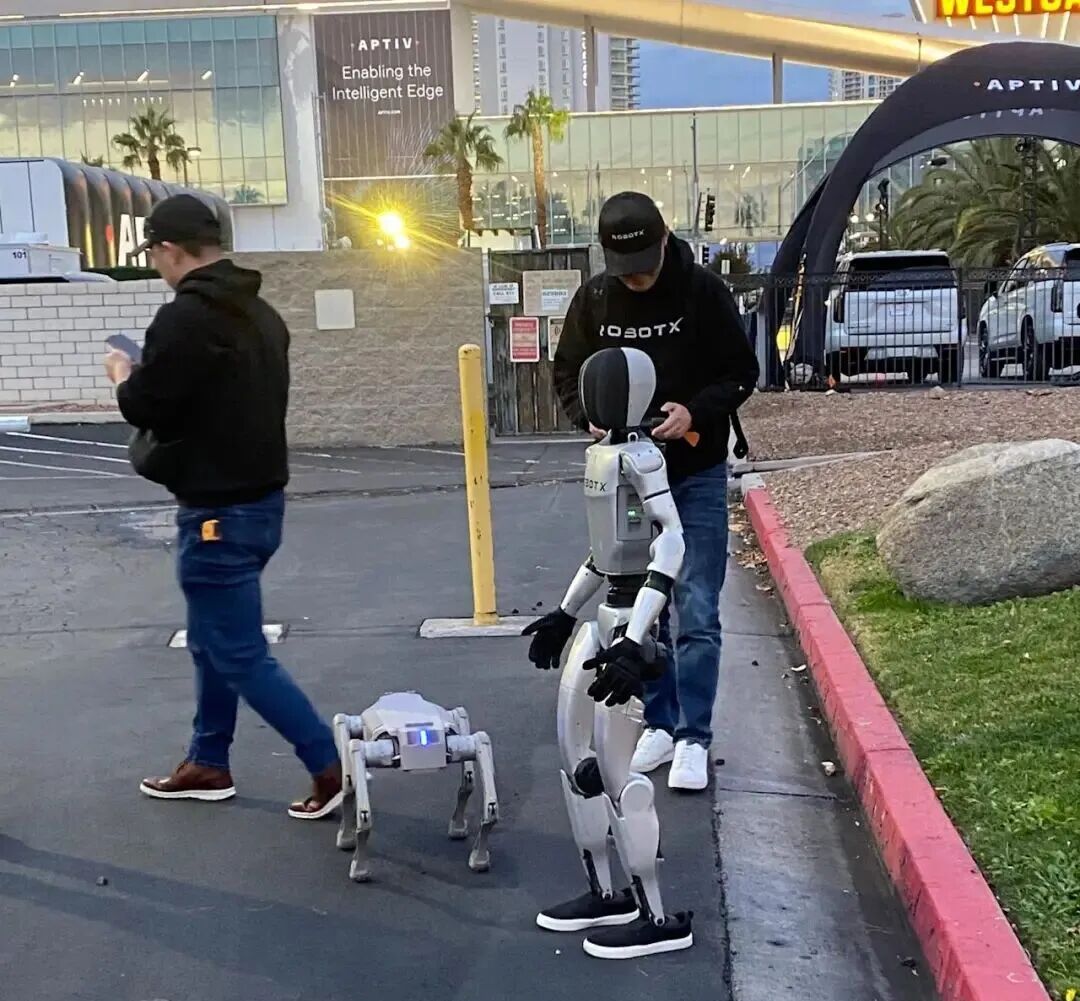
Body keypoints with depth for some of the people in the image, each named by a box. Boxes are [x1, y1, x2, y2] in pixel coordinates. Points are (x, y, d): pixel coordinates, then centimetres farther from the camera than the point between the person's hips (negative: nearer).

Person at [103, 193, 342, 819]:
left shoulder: (185, 317, -19)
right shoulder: (260, 313, 10)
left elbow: (146, 406, -16)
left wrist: (124, 373, 6)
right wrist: (151, 374, 15)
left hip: (218, 510, -10)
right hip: (261, 497, 10)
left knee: (241, 654, -1)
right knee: (211, 640, 21)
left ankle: (333, 765, 2)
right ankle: (209, 764, 32)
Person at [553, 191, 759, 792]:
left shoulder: (704, 291, -10)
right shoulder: (593, 299, -2)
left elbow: (742, 372, -4)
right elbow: (568, 373, 8)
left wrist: (696, 411, -22)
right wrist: (591, 416, -12)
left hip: (697, 475, -3)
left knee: (697, 613, -3)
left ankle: (693, 737, 8)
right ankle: (660, 724, 24)